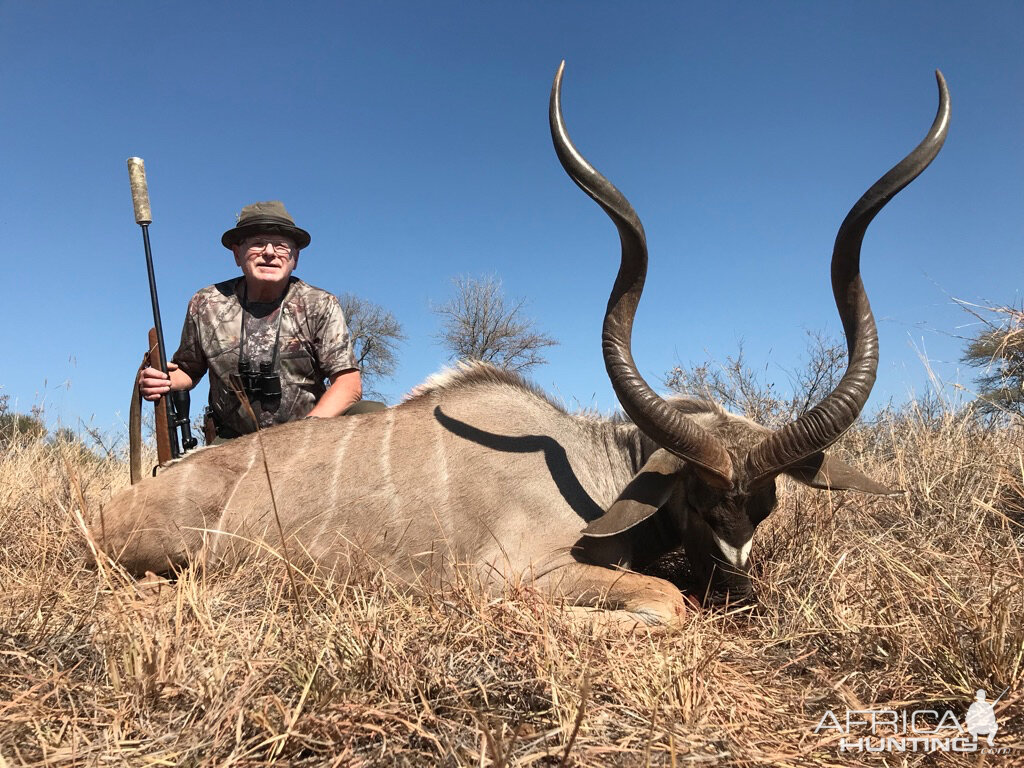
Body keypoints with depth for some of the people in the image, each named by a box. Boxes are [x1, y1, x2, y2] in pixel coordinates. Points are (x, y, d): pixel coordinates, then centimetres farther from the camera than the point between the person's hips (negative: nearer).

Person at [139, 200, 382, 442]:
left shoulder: (320, 306, -3)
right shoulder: (206, 305, 3)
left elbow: (349, 382, -10)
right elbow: (187, 370, 17)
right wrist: (162, 380, -8)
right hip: (235, 445, 1)